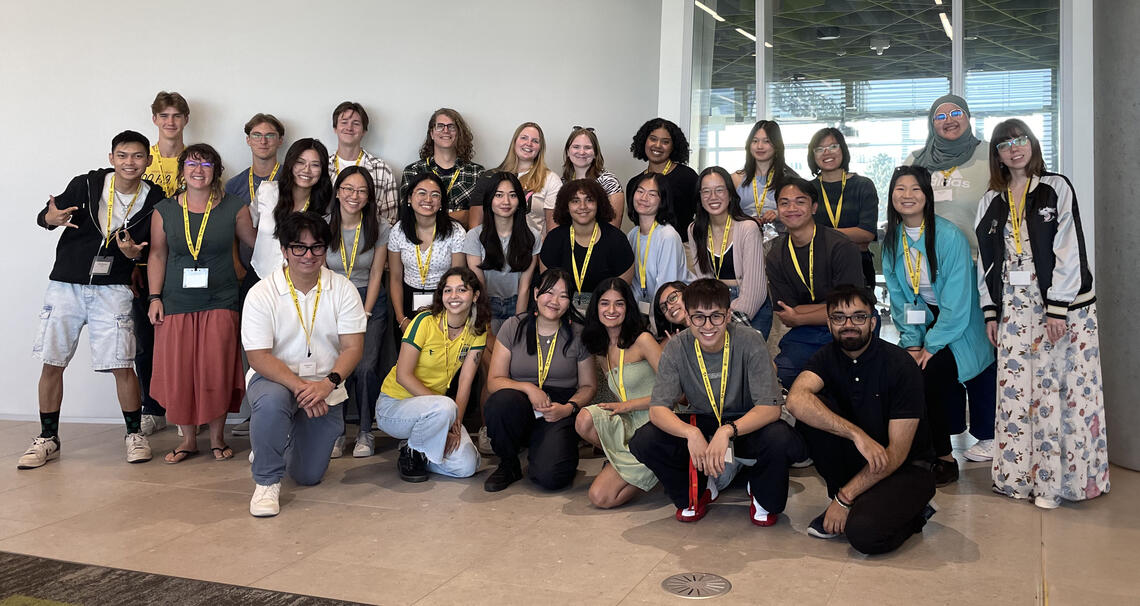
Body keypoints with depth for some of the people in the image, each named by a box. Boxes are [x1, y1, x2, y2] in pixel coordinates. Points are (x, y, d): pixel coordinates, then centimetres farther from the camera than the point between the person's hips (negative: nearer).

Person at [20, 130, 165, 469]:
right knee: (52, 363, 4)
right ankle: (47, 439, 20)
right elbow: (45, 215, 3)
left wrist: (134, 253, -18)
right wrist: (51, 218, -20)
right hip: (65, 285, 1)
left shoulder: (154, 200, -2)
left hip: (113, 289, -1)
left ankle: (135, 434, 15)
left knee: (122, 366, -5)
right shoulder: (87, 185, -4)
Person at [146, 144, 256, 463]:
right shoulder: (164, 211, 4)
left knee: (217, 372, -4)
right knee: (178, 373, 2)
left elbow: (257, 243, 11)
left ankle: (217, 438, 13)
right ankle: (188, 439, 18)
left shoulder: (234, 208, 1)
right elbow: (157, 255, 7)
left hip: (220, 304, -1)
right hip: (176, 303, 2)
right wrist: (155, 297, 2)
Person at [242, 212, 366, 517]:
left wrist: (328, 383, -27)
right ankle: (267, 480, -15)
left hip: (325, 388, 2)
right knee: (271, 400, -39)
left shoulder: (342, 289, -4)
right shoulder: (261, 294, -10)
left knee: (308, 476, 3)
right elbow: (258, 357, -15)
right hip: (275, 378, -2)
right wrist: (299, 386, -30)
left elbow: (353, 347, -9)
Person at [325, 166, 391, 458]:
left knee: (365, 367, -19)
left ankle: (365, 432, 0)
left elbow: (376, 275, 2)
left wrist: (363, 315, -7)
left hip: (370, 302, 0)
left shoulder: (379, 229, -1)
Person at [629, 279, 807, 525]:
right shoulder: (677, 348, -14)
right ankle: (699, 490, 6)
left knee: (781, 440, -35)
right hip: (699, 423, 2)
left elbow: (770, 407, -23)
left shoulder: (750, 342, -19)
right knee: (643, 441, -24)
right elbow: (657, 409, -18)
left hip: (745, 424, -2)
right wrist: (691, 433, -39)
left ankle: (763, 496, 2)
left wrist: (728, 431, -41)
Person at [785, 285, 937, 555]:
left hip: (905, 468, -4)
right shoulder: (828, 357, -4)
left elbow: (897, 452, -19)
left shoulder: (899, 365, -16)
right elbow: (796, 400, -27)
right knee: (812, 412, -21)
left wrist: (845, 498, -20)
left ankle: (912, 513, 3)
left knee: (864, 533, -32)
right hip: (855, 460, 5)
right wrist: (856, 433, -38)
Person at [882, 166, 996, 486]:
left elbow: (956, 302, -20)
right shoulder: (892, 240, -2)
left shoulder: (949, 236, -20)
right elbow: (899, 297, 1)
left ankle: (944, 459, -6)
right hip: (925, 317, 5)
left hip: (961, 324, -5)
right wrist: (911, 343, -8)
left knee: (929, 372, -21)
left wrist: (931, 346, -19)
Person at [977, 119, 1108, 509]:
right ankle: (1022, 475, 9)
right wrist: (990, 312, 6)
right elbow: (986, 260, 12)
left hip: (1063, 304, -3)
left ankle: (1057, 476, 5)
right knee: (1015, 390, 1)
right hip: (1014, 309, 4)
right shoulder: (990, 203, 13)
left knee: (1061, 386, -3)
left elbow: (1068, 250, -7)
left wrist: (1058, 309, -13)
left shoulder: (1056, 188, 1)